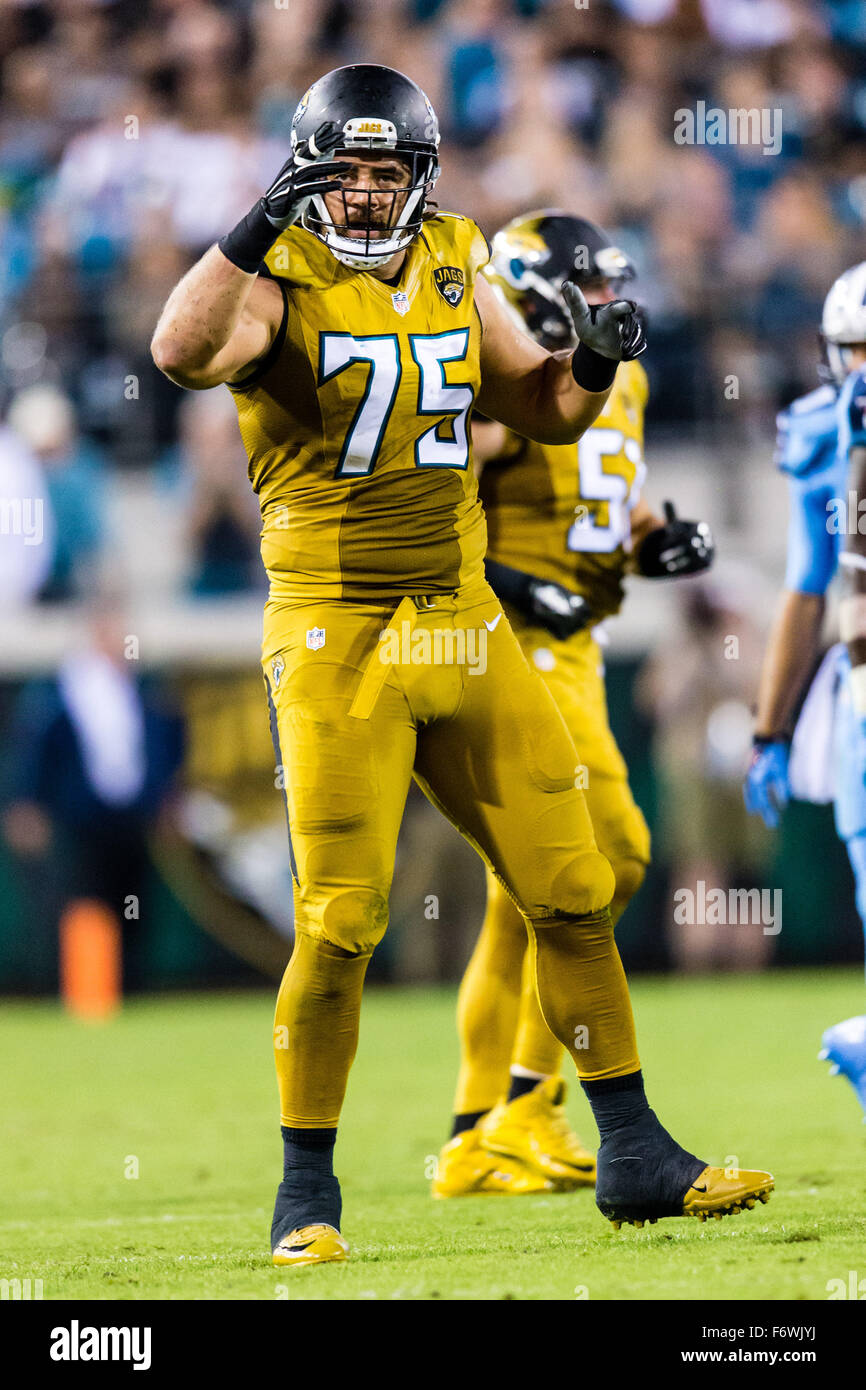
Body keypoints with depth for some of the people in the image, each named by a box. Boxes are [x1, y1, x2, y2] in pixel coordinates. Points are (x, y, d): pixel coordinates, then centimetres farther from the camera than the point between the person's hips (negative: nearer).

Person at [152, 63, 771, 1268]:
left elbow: (544, 412, 19)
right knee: (341, 921, -6)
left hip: (463, 625, 5)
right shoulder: (282, 283, -7)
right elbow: (183, 354, -30)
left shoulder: (452, 272, 9)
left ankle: (634, 1156, 16)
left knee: (572, 890, 6)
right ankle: (308, 1190, 8)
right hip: (338, 637, -5)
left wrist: (596, 362, 0)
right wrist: (260, 227, -33)